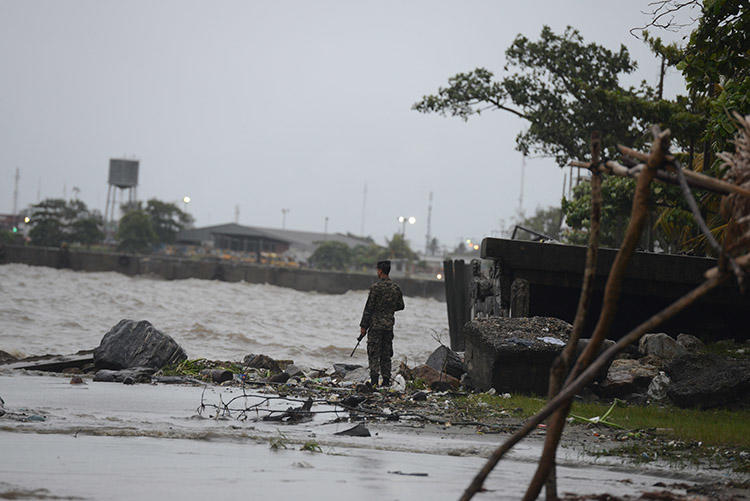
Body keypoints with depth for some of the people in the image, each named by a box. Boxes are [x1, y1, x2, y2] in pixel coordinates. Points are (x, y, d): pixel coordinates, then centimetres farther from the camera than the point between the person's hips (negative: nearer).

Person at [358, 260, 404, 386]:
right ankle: (386, 379, 8)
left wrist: (363, 326, -5)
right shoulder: (396, 287, 5)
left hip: (376, 325, -5)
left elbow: (369, 307, -10)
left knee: (374, 353, -3)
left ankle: (374, 379, -13)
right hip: (389, 325, 5)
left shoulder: (376, 287, -12)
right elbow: (401, 306, 13)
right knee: (386, 354, 11)